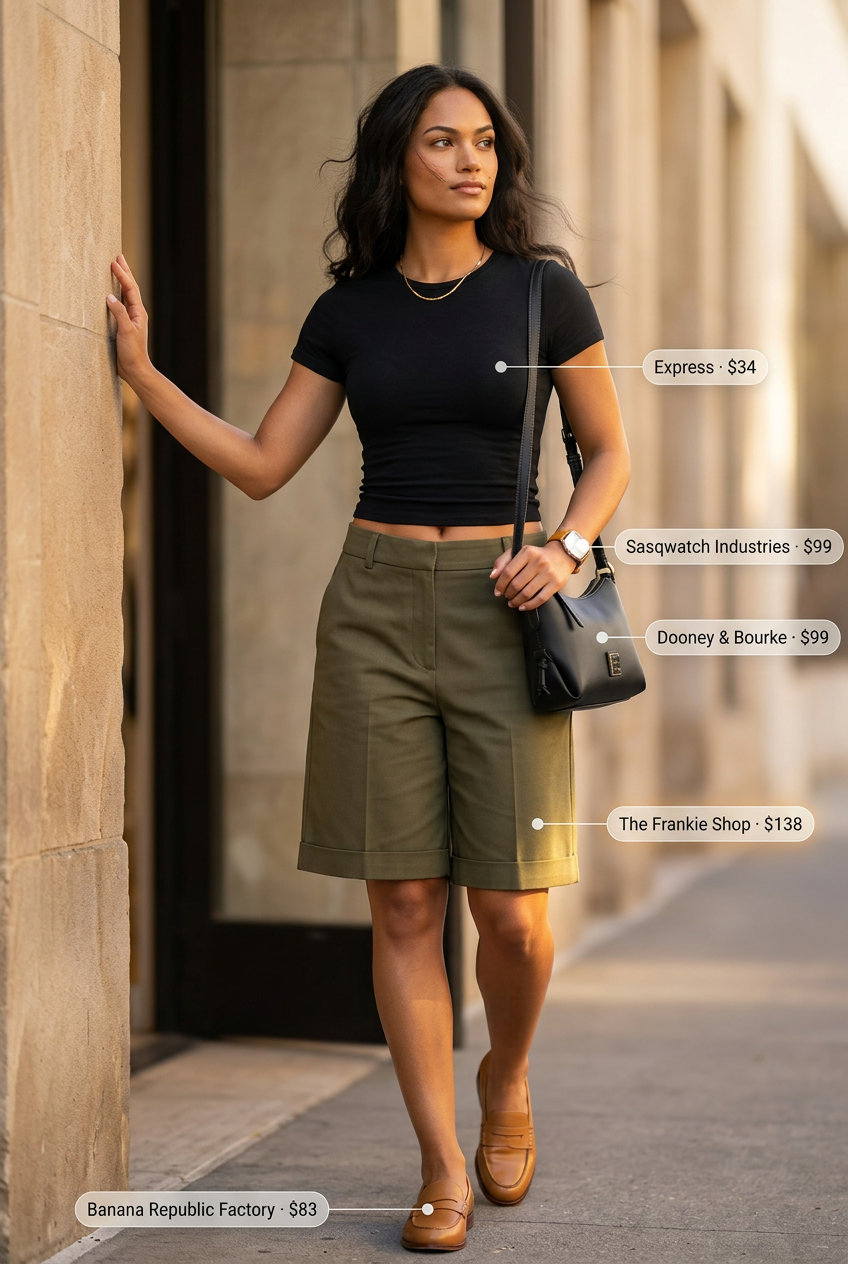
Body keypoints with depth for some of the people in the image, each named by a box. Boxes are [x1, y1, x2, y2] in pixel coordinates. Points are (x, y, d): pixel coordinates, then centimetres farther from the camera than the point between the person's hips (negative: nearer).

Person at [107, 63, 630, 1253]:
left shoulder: (544, 292, 2)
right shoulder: (349, 313, 8)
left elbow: (609, 453, 8)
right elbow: (261, 464, 8)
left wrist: (564, 549, -10)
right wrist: (144, 372, -1)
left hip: (500, 610, -1)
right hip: (375, 607, 2)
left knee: (511, 913, -3)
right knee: (404, 903, -1)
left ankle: (505, 1085, 28)